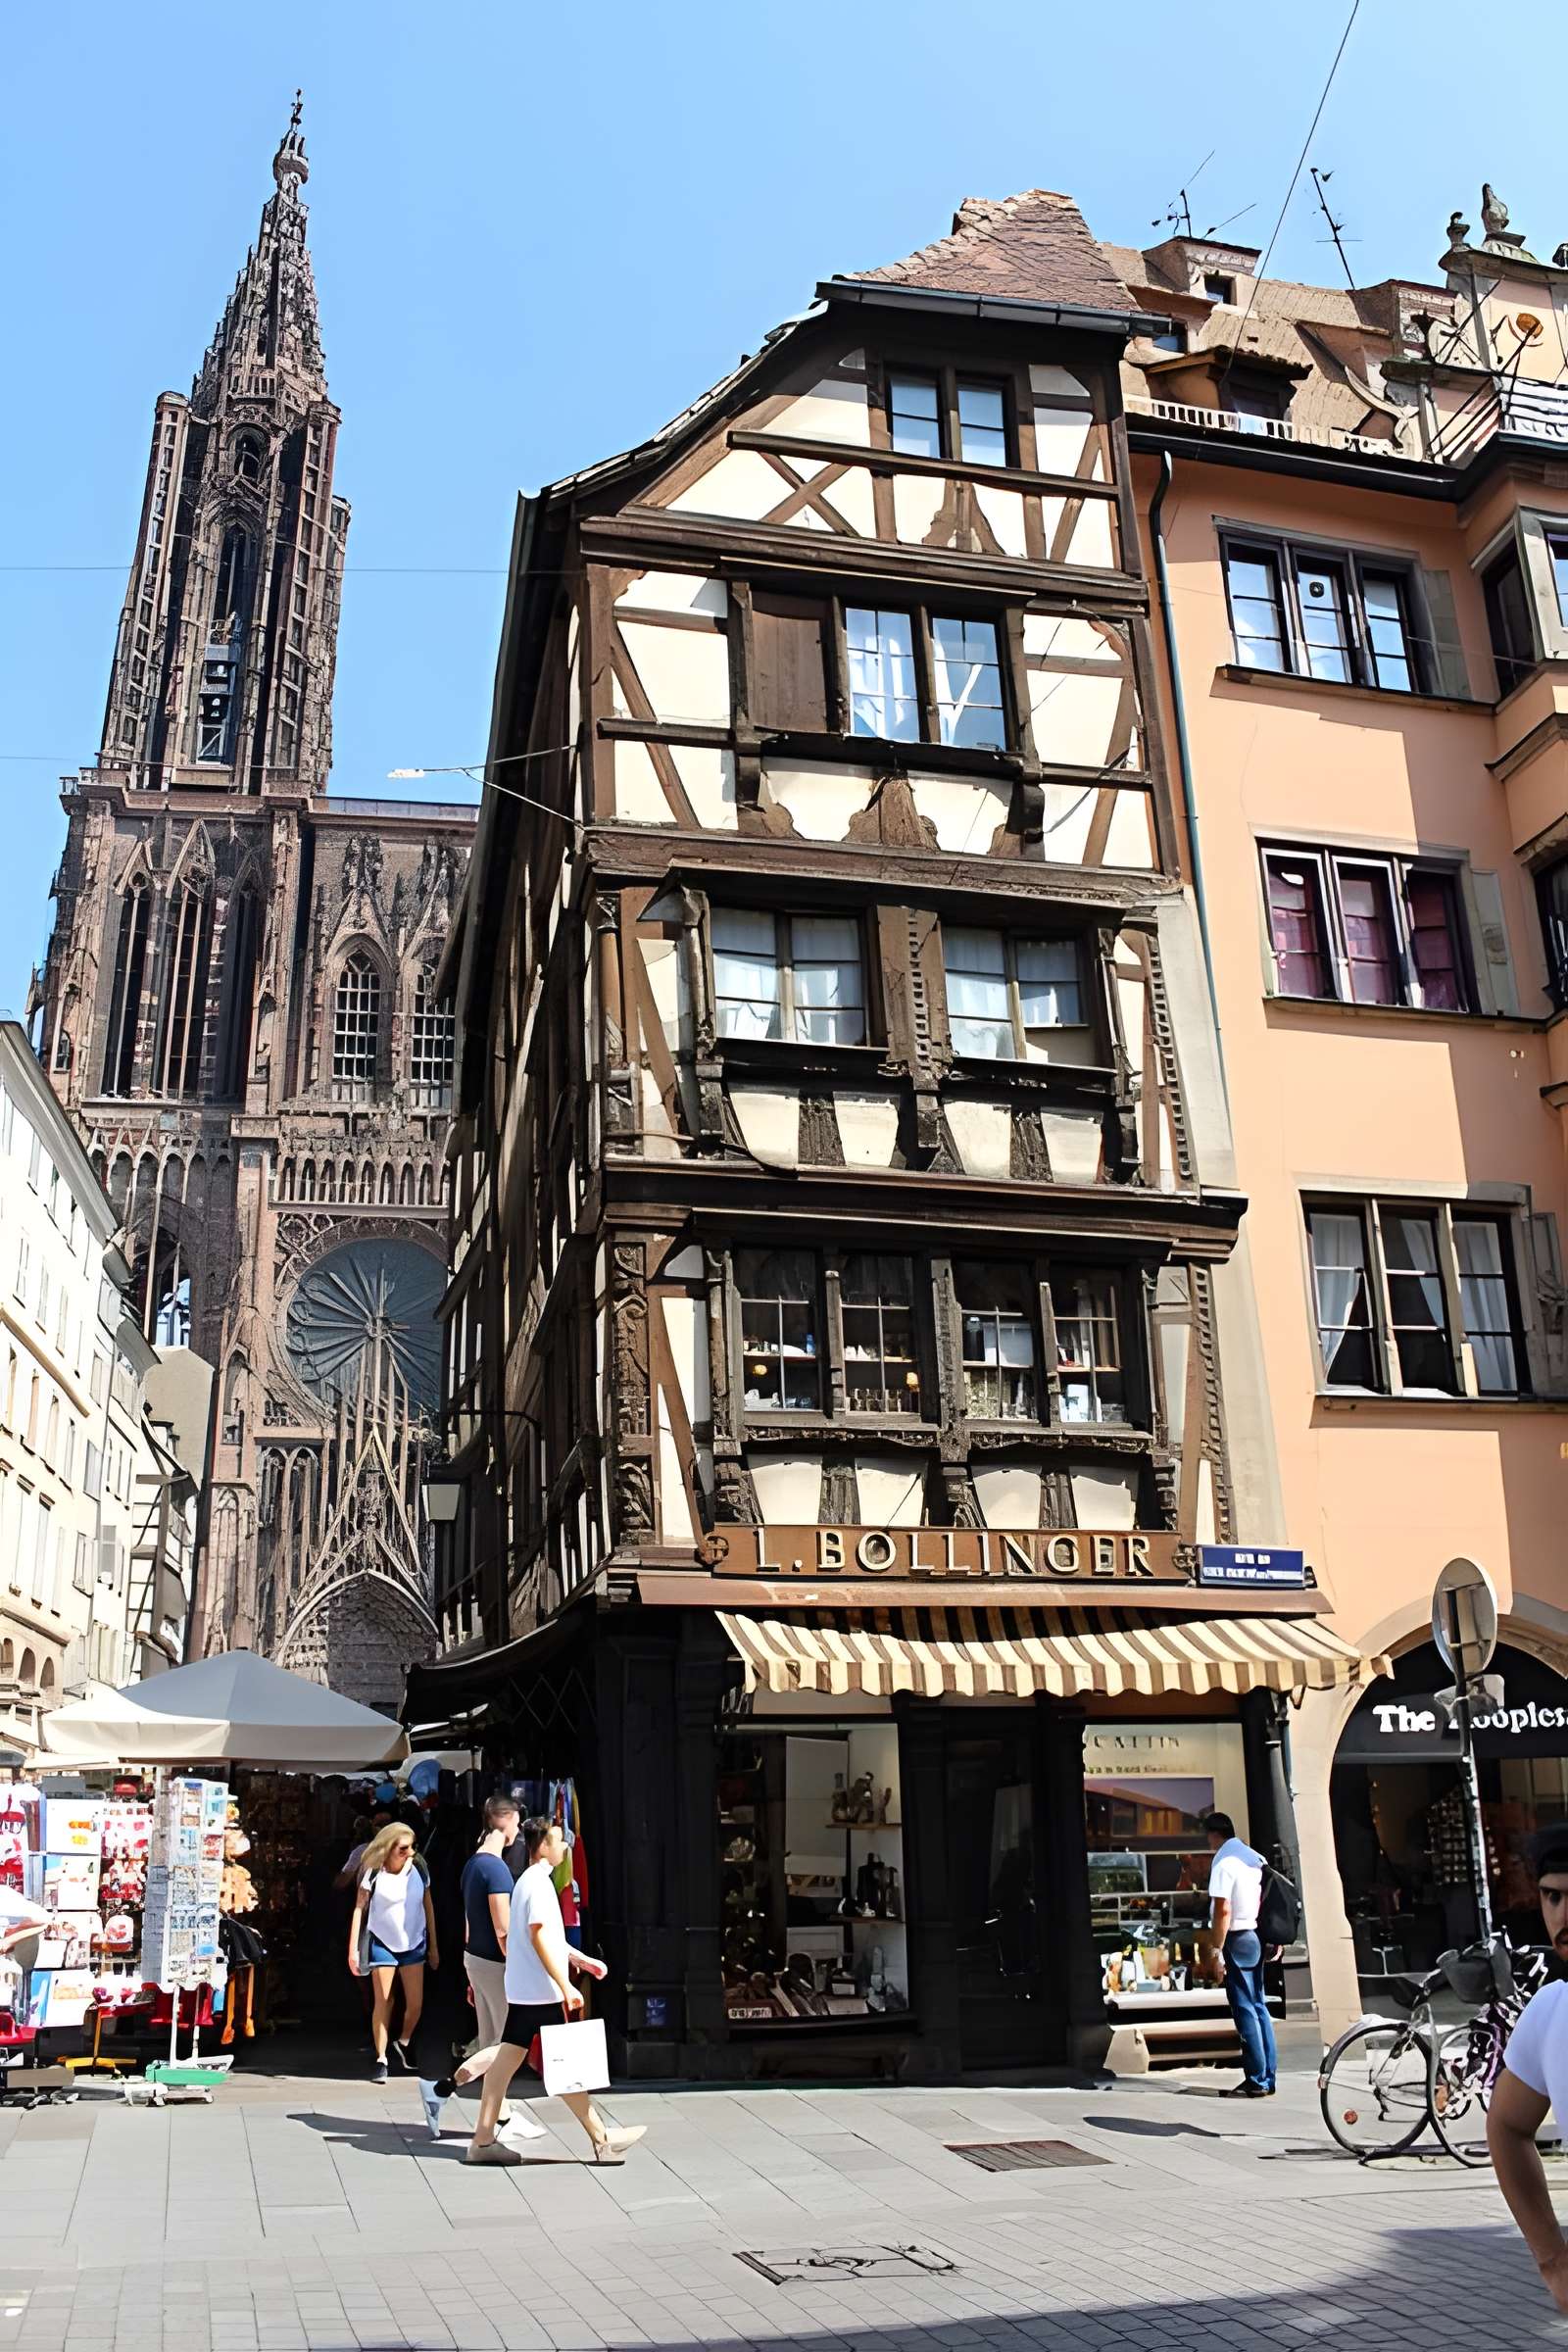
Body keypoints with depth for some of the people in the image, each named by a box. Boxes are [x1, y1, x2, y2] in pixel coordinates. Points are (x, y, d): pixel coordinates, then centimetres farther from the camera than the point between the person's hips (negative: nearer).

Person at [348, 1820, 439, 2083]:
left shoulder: (418, 1868, -4)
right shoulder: (374, 1873, -12)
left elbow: (428, 1907, 4)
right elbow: (359, 1910, -9)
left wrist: (433, 1946, 7)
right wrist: (353, 1950, -13)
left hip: (414, 1943, 3)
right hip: (383, 1943, -3)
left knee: (415, 2003, 2)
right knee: (383, 2002, -1)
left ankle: (404, 2044, 29)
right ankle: (381, 2059, 11)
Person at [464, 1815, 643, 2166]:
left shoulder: (527, 1881, 15)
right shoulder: (539, 1883, -16)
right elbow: (540, 1937, -22)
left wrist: (581, 1959, 28)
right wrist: (566, 1987, -22)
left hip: (521, 1990, 9)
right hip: (542, 1992, -9)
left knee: (507, 2059, 8)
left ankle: (483, 2140, 10)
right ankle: (602, 2140, 7)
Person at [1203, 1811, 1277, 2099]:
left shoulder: (1224, 1863, -14)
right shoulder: (1255, 1859, 12)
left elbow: (1223, 1910, -19)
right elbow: (1264, 1901, 15)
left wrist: (1217, 1951, -16)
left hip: (1236, 1940, -8)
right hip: (1256, 1939, 8)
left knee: (1244, 2010, -4)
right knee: (1259, 2007, 12)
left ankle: (1256, 2081, -2)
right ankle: (1268, 2077, 15)